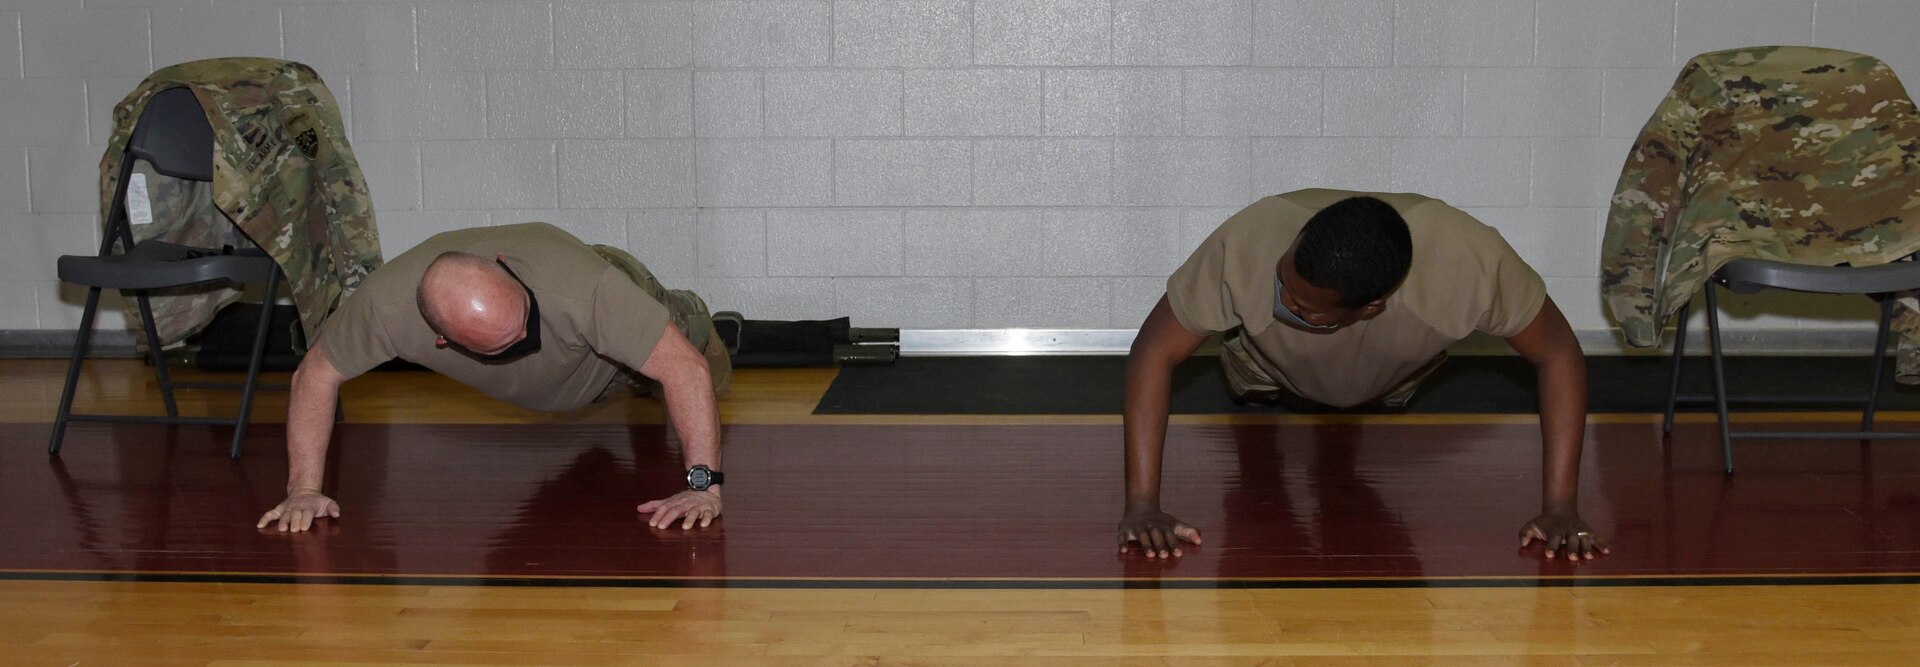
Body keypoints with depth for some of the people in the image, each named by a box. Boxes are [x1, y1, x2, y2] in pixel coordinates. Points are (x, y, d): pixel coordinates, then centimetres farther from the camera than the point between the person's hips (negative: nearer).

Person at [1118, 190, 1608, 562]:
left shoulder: (1469, 259, -44)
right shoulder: (1247, 245, -46)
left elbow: (1558, 354, -29)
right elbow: (1155, 352, -37)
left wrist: (1559, 508, -34)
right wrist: (1142, 505, -43)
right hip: (1266, 377, 0)